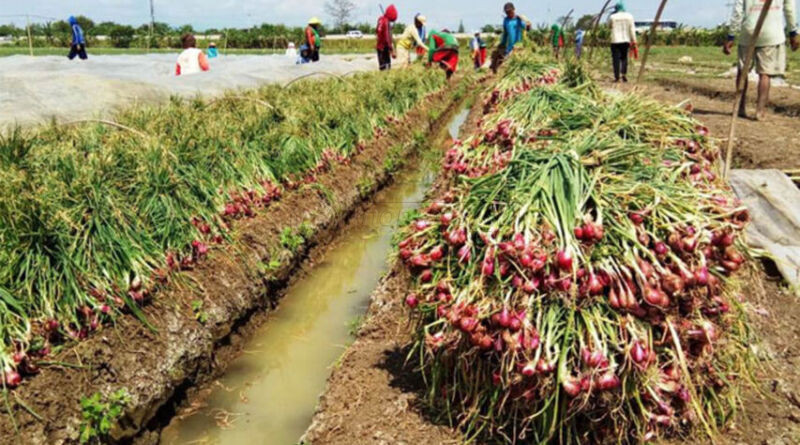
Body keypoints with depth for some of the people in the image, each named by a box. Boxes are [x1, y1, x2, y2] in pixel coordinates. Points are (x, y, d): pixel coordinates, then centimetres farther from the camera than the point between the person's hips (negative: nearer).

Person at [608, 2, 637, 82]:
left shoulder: (612, 17, -3)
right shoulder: (629, 16, 4)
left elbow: (609, 26, 15)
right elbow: (632, 29, 0)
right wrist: (633, 40, 1)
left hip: (615, 41, -3)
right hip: (626, 40, 3)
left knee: (616, 59, -1)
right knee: (624, 57, 15)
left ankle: (617, 77, -6)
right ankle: (624, 73, 0)